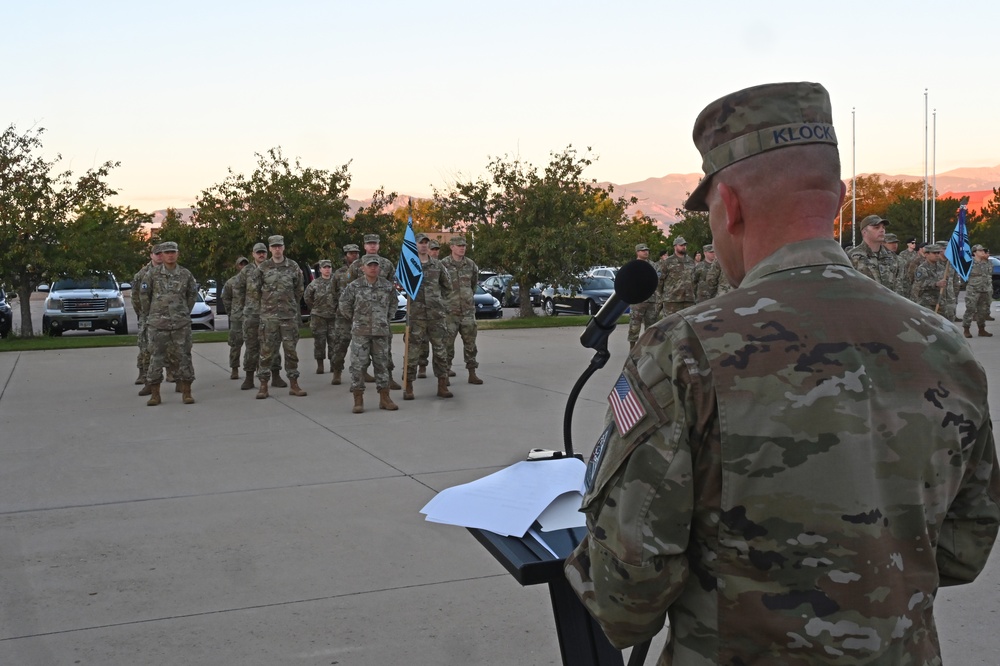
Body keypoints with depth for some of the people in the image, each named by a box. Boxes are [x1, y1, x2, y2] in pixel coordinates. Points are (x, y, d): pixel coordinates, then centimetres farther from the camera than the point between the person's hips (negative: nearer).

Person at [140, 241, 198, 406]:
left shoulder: (186, 274, 4)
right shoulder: (153, 273, -1)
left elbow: (191, 294, 18)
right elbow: (144, 294, 9)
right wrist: (150, 313, 13)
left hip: (181, 324, 1)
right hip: (158, 324, -1)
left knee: (183, 357, 1)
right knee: (157, 358, 1)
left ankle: (186, 393, 7)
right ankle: (155, 394, 8)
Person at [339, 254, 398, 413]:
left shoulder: (388, 286, 3)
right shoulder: (354, 286, -4)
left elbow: (393, 304, 17)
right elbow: (344, 304, 5)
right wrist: (354, 319, 10)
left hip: (381, 331, 2)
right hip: (360, 332, -2)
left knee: (382, 364, 7)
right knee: (358, 365, -4)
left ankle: (384, 398, 14)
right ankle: (358, 400, 1)